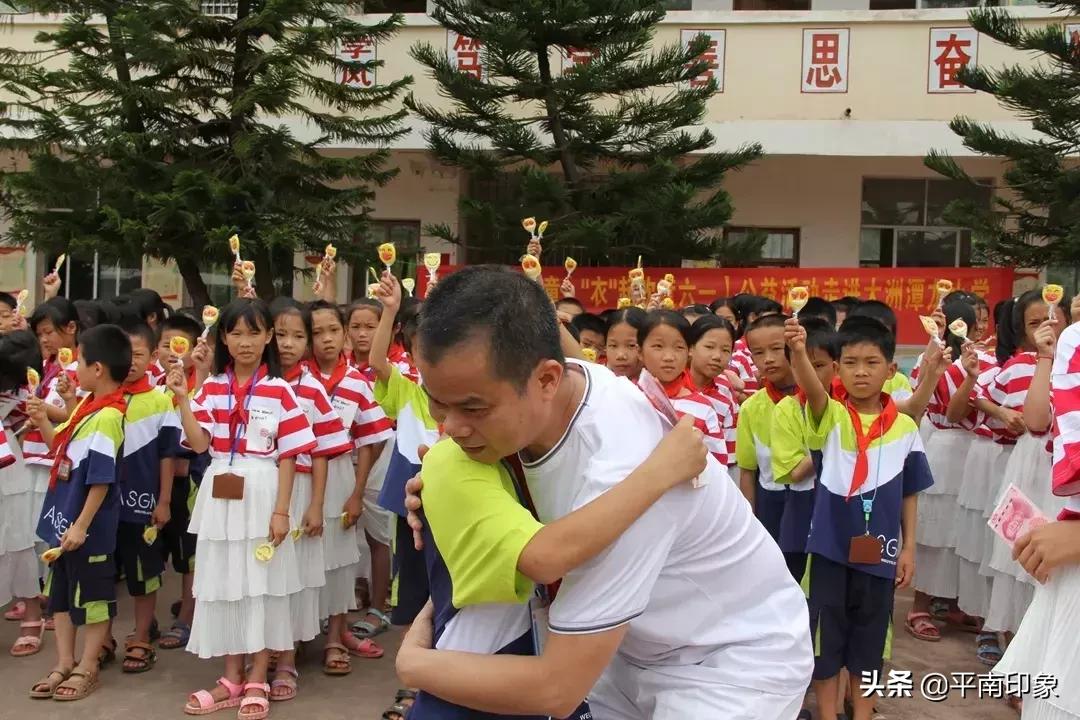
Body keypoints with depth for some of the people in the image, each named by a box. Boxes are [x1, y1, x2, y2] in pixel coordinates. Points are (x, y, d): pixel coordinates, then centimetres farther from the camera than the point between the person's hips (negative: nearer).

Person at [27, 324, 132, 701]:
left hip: (88, 527, -9)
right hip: (63, 518, 9)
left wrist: (81, 526, -20)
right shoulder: (86, 405, 6)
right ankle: (64, 664, 30)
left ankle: (86, 668, 21)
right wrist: (42, 420, 3)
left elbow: (101, 480, -22)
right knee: (60, 595, 18)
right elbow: (60, 447, 20)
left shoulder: (106, 416, -22)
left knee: (91, 598, 7)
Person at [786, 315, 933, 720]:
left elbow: (909, 493, 6)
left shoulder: (905, 427, -1)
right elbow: (811, 388, -30)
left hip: (879, 548, 1)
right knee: (826, 630, 9)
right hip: (830, 545, -1)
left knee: (869, 633, 15)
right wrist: (798, 352, -49)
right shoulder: (831, 416, -7)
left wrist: (908, 547, 4)